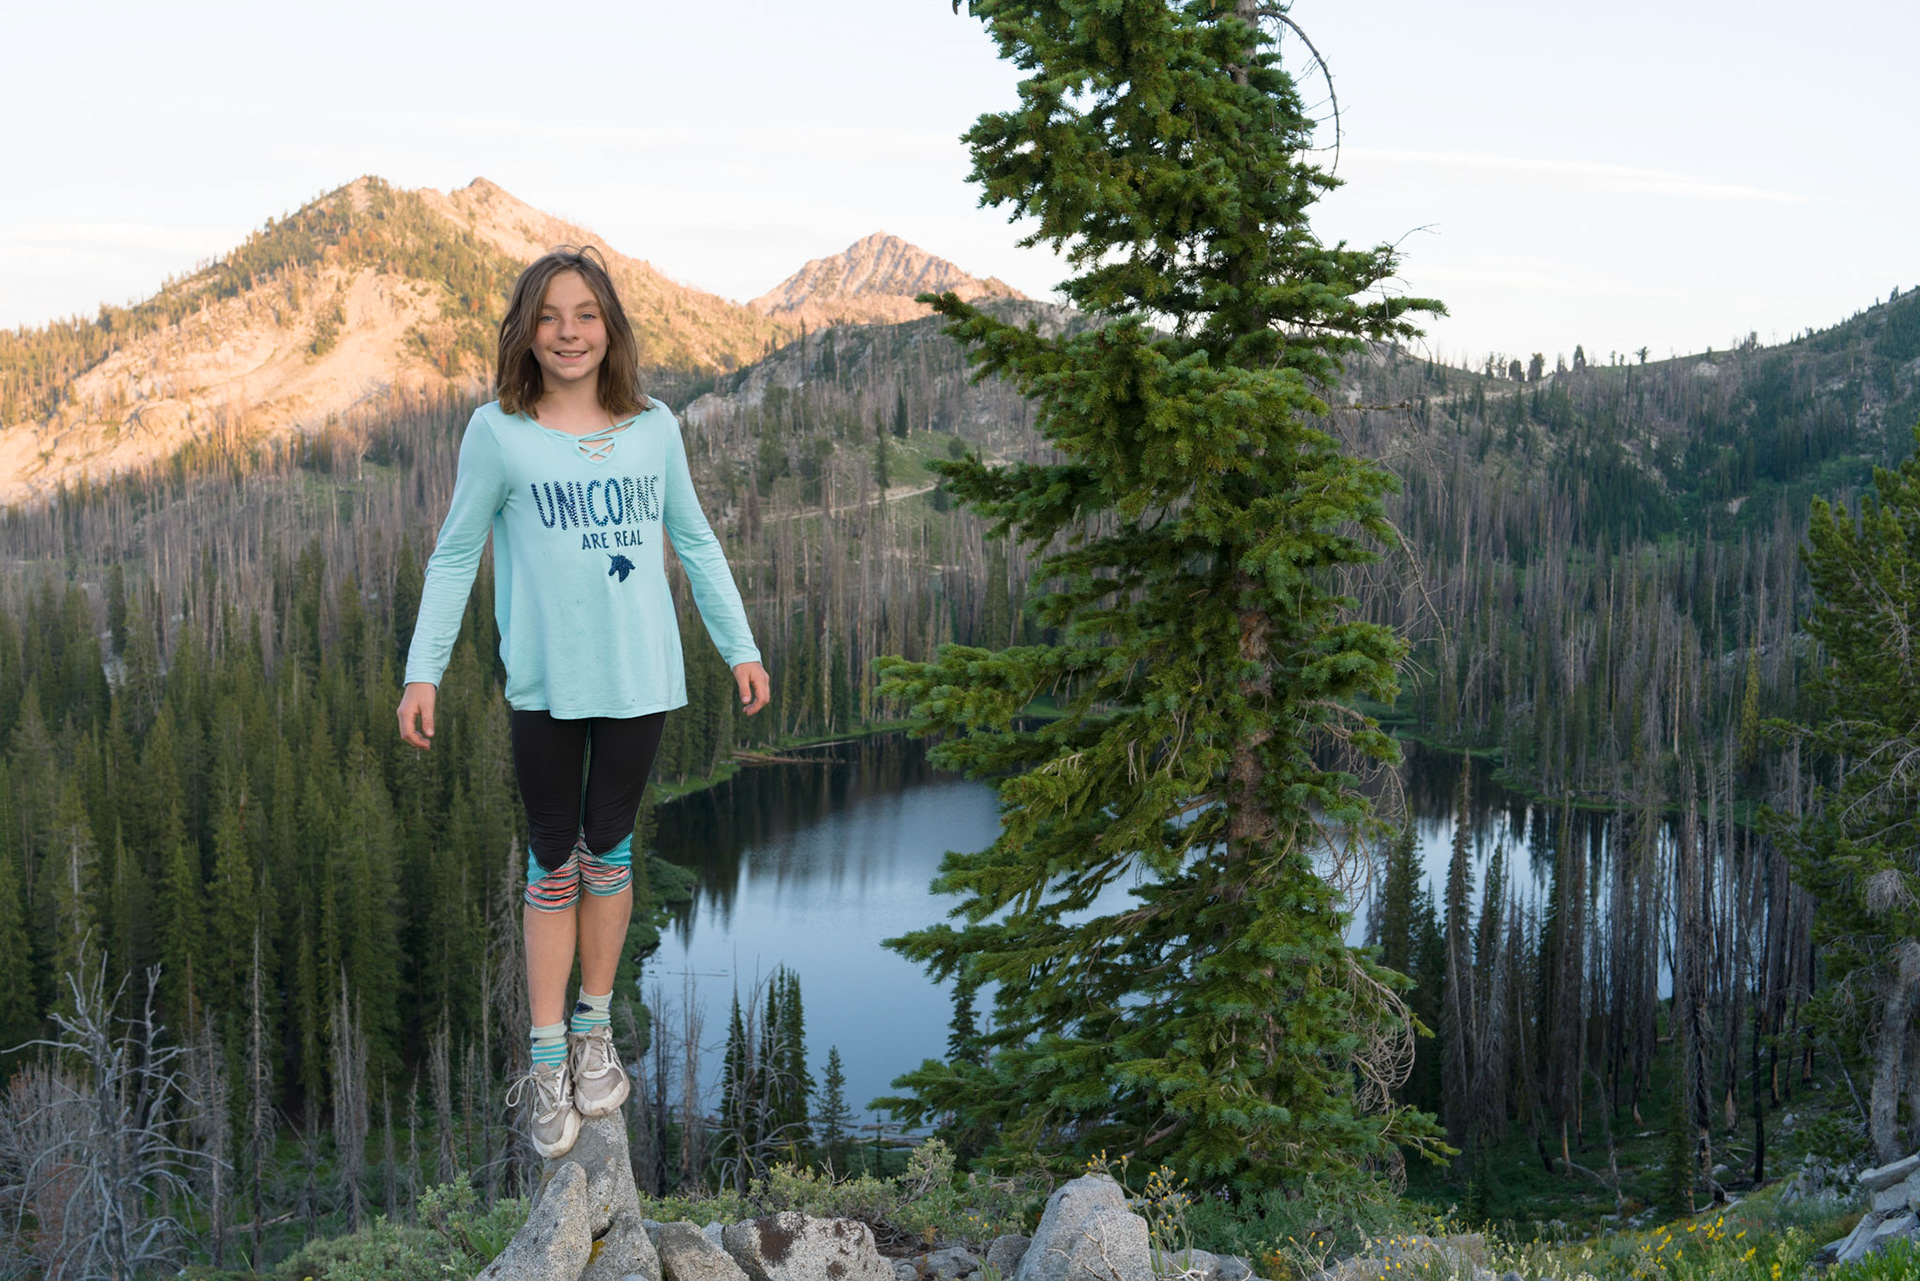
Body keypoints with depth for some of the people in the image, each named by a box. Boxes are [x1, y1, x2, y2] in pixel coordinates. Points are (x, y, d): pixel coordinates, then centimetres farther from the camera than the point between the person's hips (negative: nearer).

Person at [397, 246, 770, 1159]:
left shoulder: (654, 427, 3)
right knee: (553, 862, 4)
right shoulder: (498, 431, -4)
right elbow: (455, 554, 1)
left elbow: (695, 543, 13)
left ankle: (595, 1030, 27)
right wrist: (422, 672, -4)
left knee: (609, 850, 11)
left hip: (640, 678, 2)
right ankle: (547, 1059, 15)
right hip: (546, 684, -2)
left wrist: (740, 647, 13)